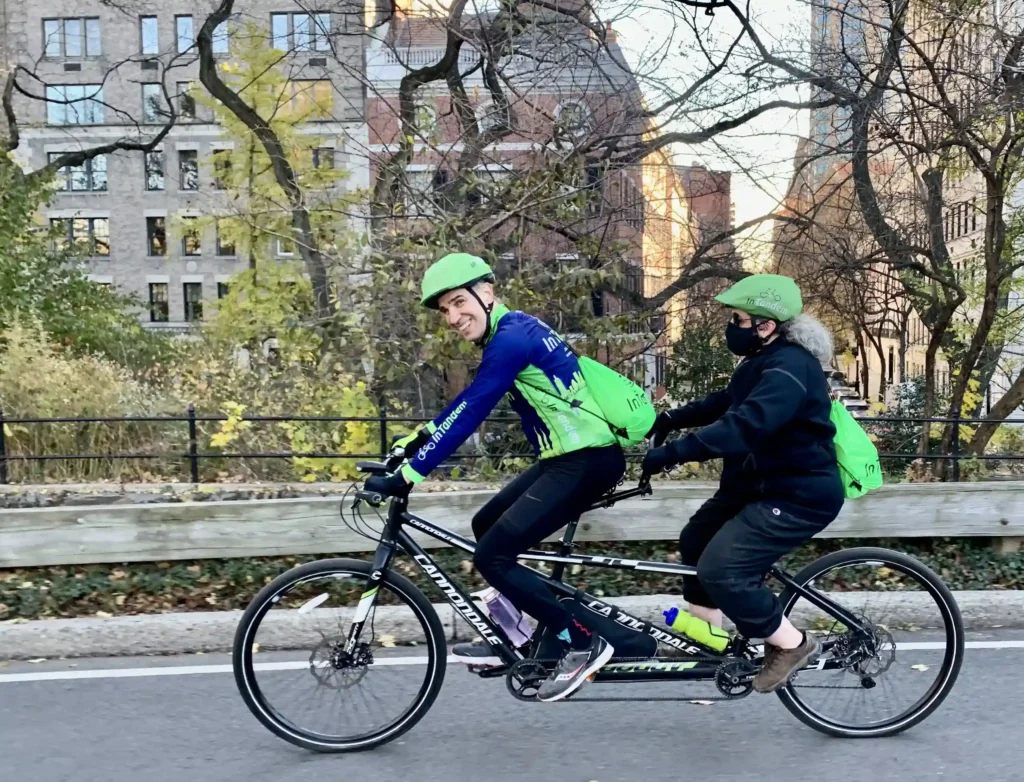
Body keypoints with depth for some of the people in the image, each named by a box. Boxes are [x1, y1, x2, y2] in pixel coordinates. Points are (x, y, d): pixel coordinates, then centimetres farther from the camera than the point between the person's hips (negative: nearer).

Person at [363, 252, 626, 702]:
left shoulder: (512, 338, -16)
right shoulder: (513, 332, 15)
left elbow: (468, 414, -21)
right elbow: (466, 405, 23)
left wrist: (405, 476, -18)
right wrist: (416, 439, 22)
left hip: (589, 460, -11)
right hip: (571, 455, 11)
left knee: (492, 555, -10)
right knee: (487, 525, 18)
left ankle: (583, 645, 1)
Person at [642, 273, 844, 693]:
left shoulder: (789, 368, -25)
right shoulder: (764, 359, 9)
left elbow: (743, 426, -38)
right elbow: (727, 402, 23)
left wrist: (674, 451, -39)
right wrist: (675, 417, 11)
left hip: (799, 495, -11)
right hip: (762, 482, 11)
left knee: (721, 569, -18)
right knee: (696, 541, 18)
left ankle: (792, 644, 2)